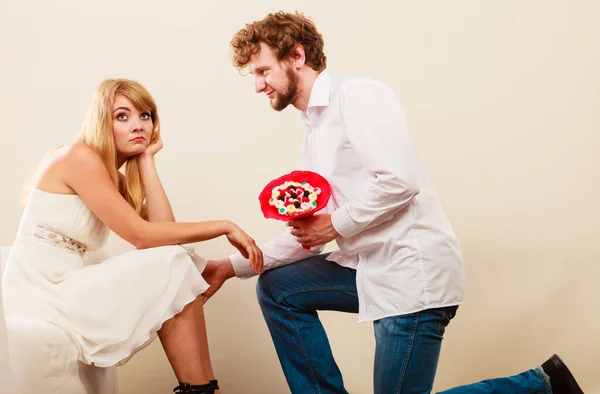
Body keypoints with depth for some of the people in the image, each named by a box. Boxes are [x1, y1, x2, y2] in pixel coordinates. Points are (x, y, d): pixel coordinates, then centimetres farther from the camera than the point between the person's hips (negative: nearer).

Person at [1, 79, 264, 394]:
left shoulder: (116, 178, 15)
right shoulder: (79, 157, -11)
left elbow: (163, 230, -3)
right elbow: (142, 235, -18)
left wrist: (146, 159, 2)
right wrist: (225, 226, -14)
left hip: (69, 290, 8)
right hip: (39, 301, -8)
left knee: (182, 268, -2)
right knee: (173, 268, -17)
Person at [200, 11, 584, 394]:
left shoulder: (358, 96, -9)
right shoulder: (314, 134, 17)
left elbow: (400, 181, -22)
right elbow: (307, 234, 16)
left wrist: (336, 224, -11)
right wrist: (233, 266, 10)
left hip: (412, 270, -9)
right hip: (371, 269, 9)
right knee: (277, 288, 9)